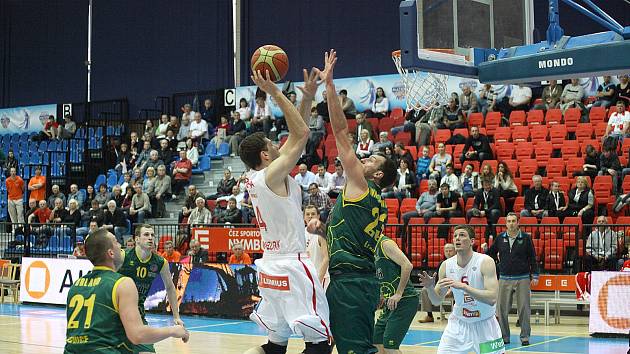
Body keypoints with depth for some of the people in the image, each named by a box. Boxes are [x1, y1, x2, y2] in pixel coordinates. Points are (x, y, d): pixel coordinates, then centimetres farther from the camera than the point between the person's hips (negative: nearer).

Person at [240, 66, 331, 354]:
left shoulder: (254, 177, 11)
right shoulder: (273, 174, -13)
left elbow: (295, 136, 17)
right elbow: (301, 134, -15)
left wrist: (308, 97, 14)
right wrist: (274, 93, -12)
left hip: (270, 268, 9)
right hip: (292, 267, -9)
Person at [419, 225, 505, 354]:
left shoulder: (485, 262, -19)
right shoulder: (446, 265, -7)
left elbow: (492, 299, -30)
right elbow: (436, 301, 2)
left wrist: (463, 286, -38)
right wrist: (429, 287, -20)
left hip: (484, 324, -3)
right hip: (458, 324, 3)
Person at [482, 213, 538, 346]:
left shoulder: (526, 238, -1)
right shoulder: (500, 238, 6)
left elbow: (532, 258, 1)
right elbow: (492, 255, 15)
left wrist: (534, 276, -2)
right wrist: (486, 249, -5)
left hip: (522, 279, -2)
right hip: (504, 279, 2)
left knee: (524, 308, -2)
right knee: (502, 309, 3)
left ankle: (525, 336, 7)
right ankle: (504, 336, 12)